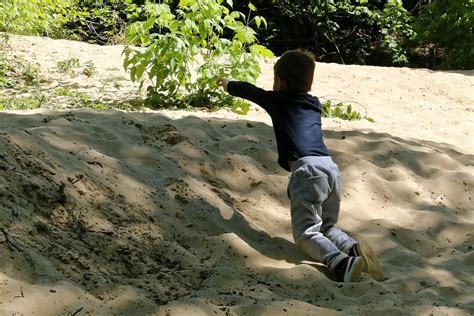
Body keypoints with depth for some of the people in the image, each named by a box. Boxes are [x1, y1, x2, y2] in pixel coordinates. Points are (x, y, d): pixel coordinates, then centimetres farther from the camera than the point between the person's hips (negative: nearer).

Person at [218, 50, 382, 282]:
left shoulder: (278, 101, 11)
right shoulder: (315, 104, 25)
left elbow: (249, 91, 29)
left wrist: (229, 85, 50)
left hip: (306, 169, -6)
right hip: (331, 166, 6)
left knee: (306, 232, -9)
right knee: (327, 227, 19)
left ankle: (341, 263, -34)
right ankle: (354, 249, -10)